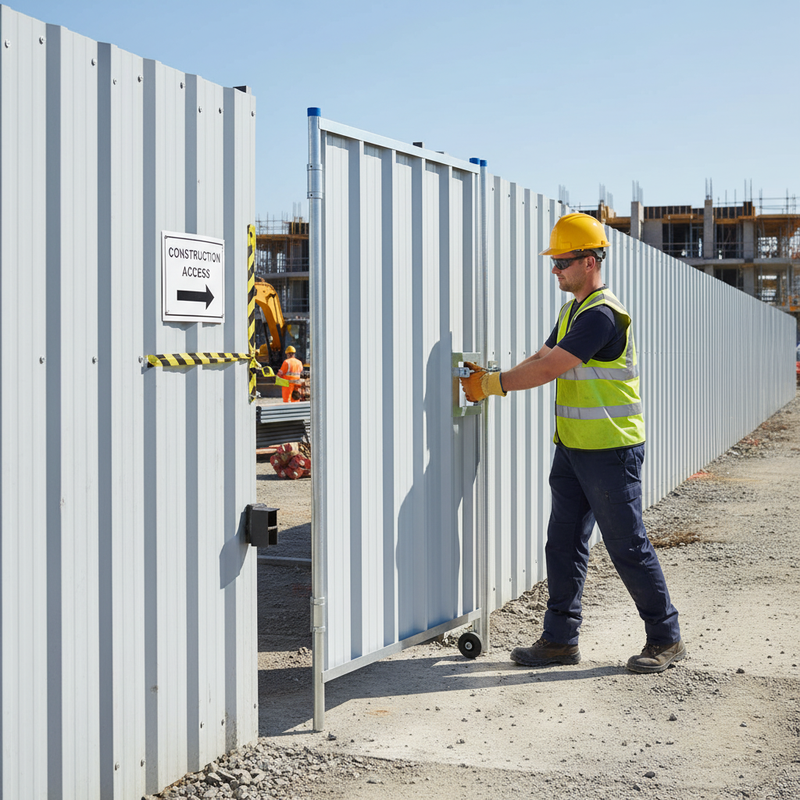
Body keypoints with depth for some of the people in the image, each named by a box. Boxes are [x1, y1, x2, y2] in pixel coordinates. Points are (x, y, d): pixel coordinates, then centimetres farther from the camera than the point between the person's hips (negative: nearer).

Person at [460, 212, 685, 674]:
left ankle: (666, 640, 13)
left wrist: (491, 384, -13)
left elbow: (549, 369, -22)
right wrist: (490, 380, 2)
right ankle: (561, 639, 19)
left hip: (611, 451, -9)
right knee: (564, 545, 10)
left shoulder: (602, 315, -19)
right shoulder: (574, 310, 14)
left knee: (628, 546, -1)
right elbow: (541, 359, 16)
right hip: (573, 447, 10)